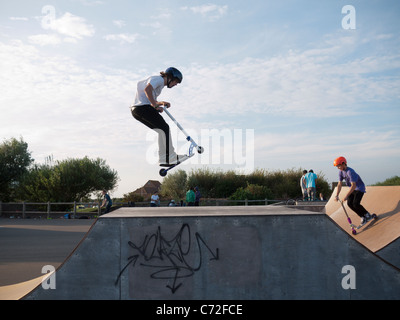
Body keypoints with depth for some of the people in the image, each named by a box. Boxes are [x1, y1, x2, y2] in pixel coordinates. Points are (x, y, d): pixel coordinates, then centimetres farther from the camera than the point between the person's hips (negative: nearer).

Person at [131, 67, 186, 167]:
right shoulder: (159, 79, -5)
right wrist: (155, 106, -20)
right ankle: (170, 157, -8)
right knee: (165, 128, -8)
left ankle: (163, 159, 10)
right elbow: (147, 89, -23)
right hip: (143, 107, -10)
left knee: (162, 130, 11)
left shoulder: (160, 84, 27)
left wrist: (161, 103, 9)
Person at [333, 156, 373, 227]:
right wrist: (337, 195, -11)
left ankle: (368, 215, 4)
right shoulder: (341, 172, -7)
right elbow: (339, 184, -3)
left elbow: (353, 186, -38)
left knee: (355, 204, -21)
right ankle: (363, 217, 6)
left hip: (360, 188, -8)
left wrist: (346, 196, -41)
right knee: (349, 204, -8)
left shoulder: (350, 172, -32)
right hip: (353, 189, 8)